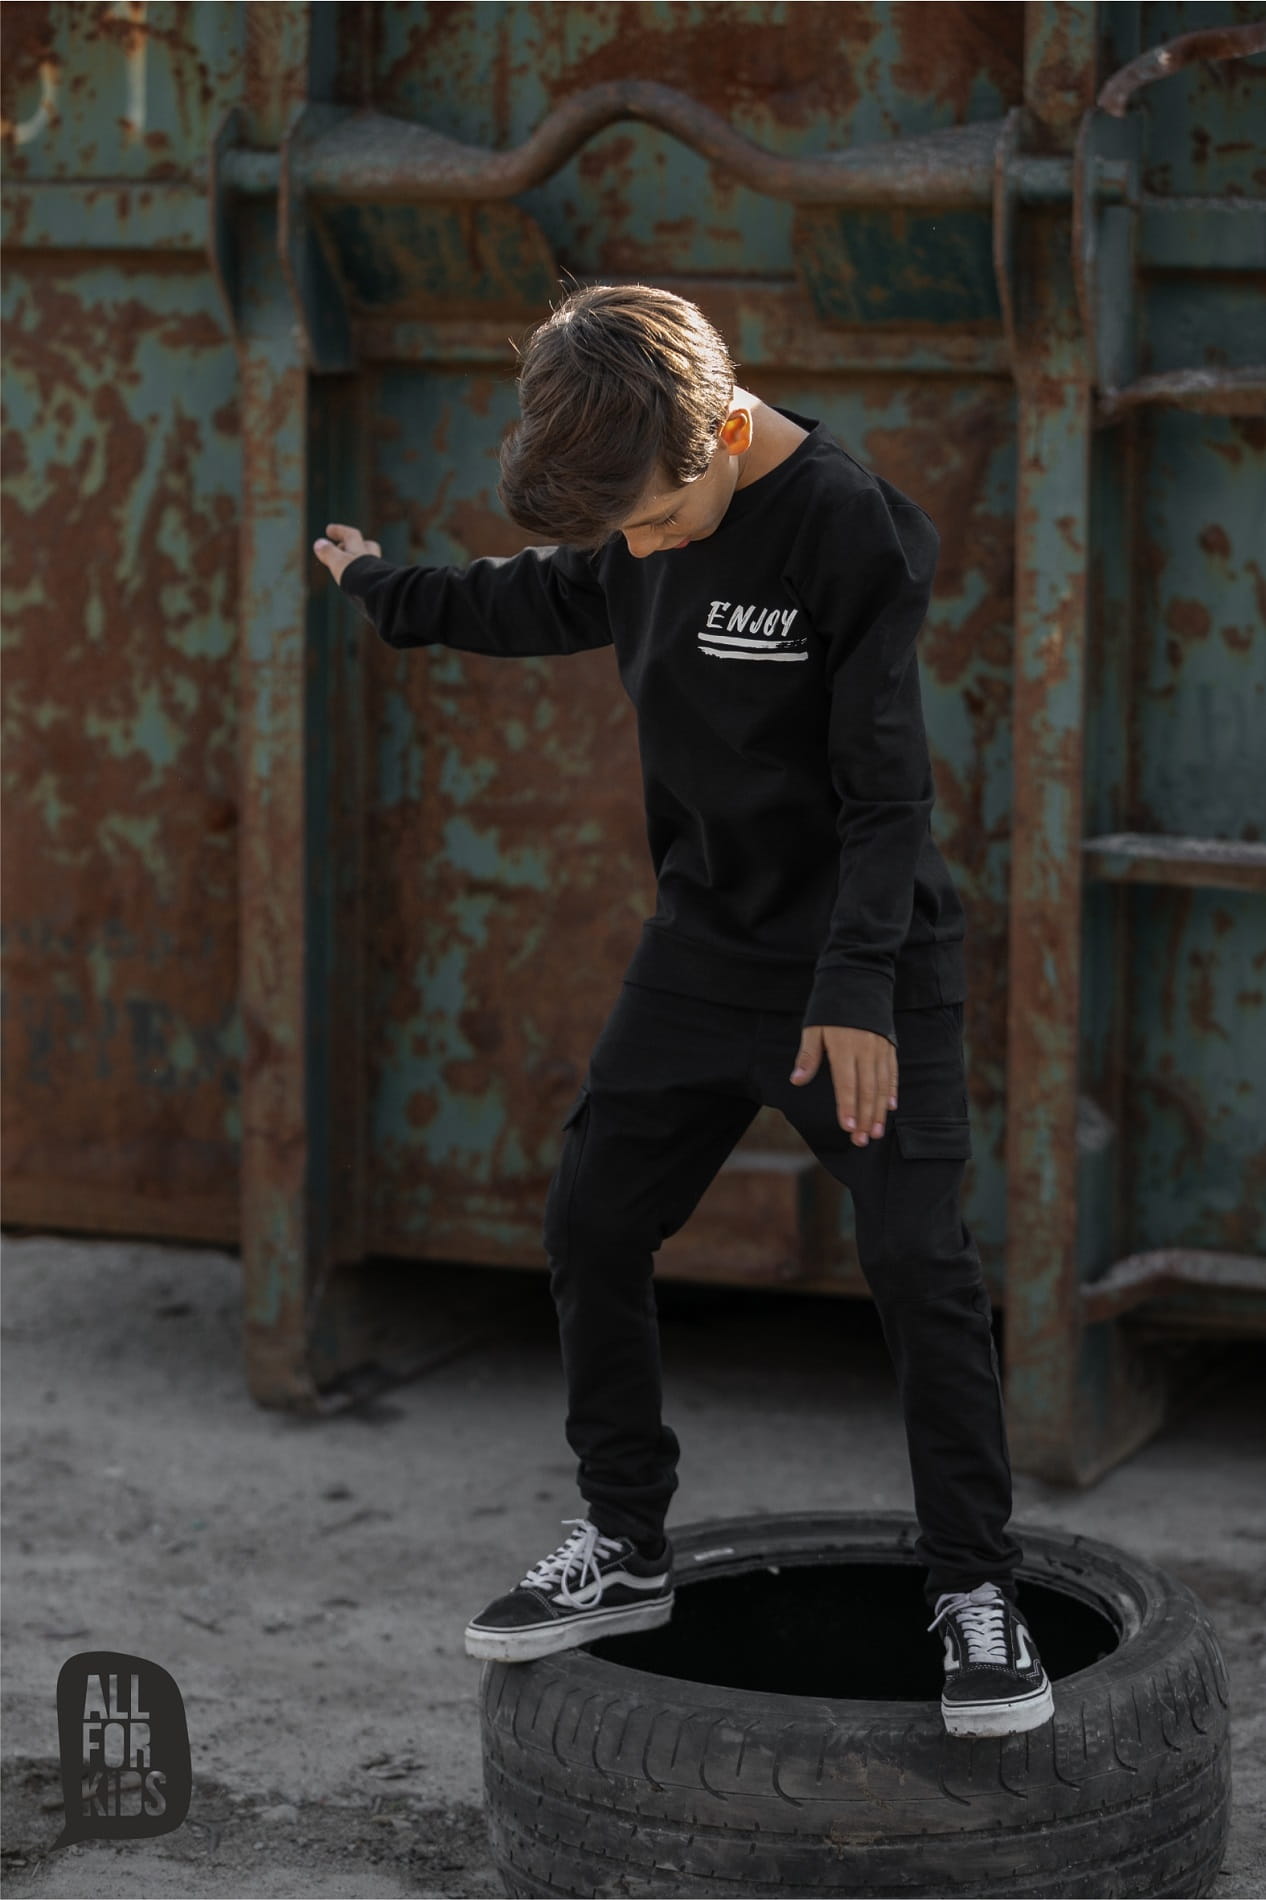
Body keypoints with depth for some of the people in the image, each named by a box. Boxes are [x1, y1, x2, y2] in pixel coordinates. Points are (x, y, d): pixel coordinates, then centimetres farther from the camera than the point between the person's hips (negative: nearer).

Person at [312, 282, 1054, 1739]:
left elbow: (885, 786, -20)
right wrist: (385, 593, 34)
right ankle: (623, 1549, 20)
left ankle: (976, 1592, -2)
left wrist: (859, 989, -24)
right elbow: (546, 599, 22)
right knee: (592, 1231, 7)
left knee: (920, 1266, -13)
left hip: (869, 967, -6)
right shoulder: (637, 523, -2)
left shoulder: (853, 528, -21)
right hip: (704, 948, 7)